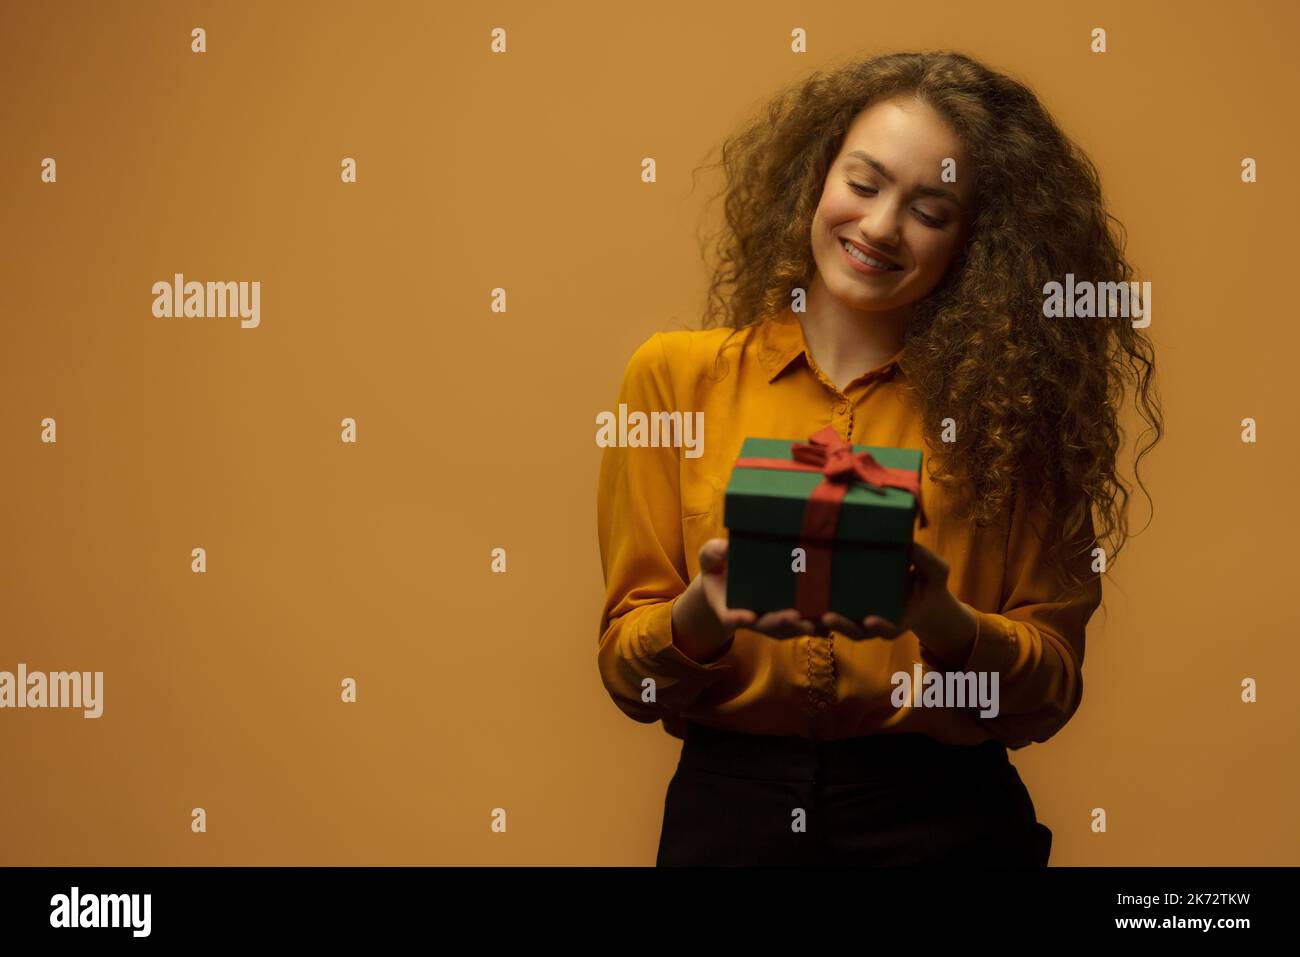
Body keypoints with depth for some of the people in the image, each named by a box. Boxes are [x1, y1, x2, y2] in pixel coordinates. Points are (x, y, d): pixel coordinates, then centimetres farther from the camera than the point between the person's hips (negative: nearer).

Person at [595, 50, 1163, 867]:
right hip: (729, 806, 0)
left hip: (943, 818, 0)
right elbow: (628, 672, -2)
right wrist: (701, 615, -22)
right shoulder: (677, 378, -3)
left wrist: (939, 622, -22)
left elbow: (1053, 684, -4)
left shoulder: (1011, 404, -2)